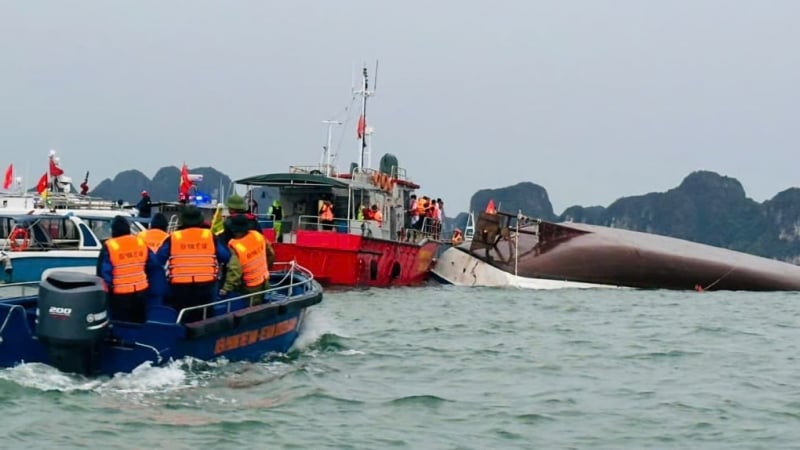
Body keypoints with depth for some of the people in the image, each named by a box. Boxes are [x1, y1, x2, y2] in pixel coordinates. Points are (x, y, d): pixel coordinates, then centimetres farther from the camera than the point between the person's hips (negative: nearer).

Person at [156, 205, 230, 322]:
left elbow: (158, 260, 0)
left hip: (180, 287, -1)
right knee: (203, 319, 12)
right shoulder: (210, 236, -2)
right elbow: (225, 257, 5)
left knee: (180, 320, 10)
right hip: (205, 285, 1)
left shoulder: (173, 238, -5)